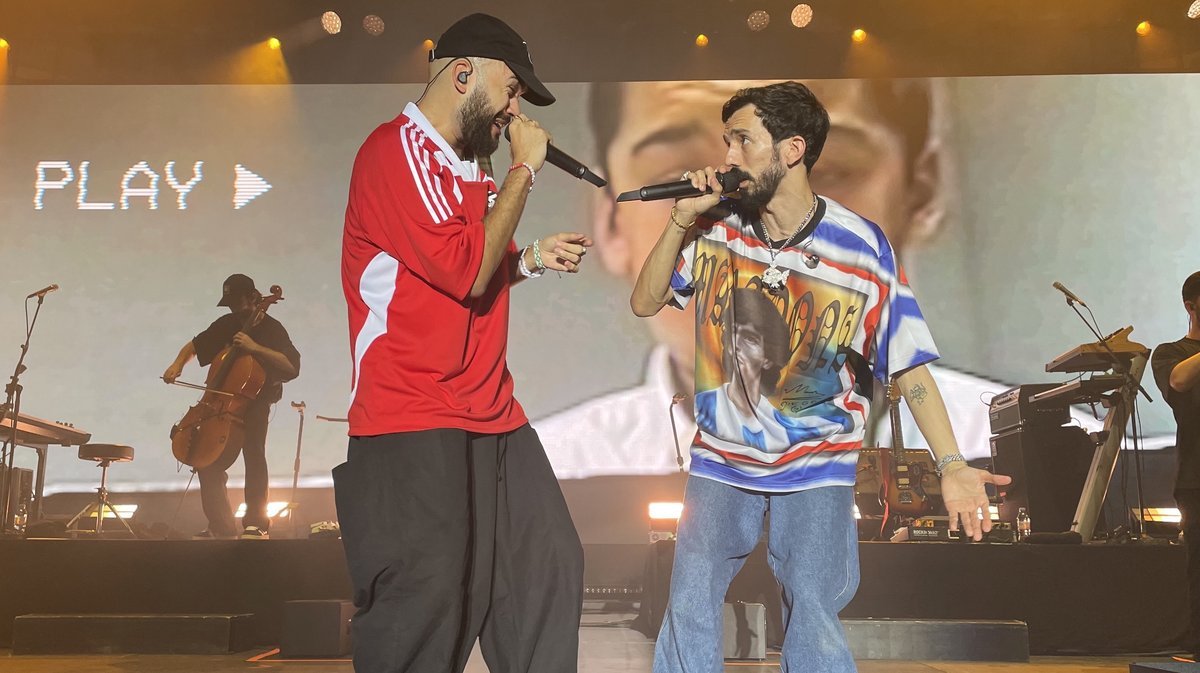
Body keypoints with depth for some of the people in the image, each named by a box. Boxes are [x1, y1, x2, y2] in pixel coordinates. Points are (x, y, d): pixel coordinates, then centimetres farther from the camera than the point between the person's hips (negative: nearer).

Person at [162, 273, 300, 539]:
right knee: (209, 462, 5)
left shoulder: (271, 328, -9)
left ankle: (257, 523, -21)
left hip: (256, 400, -6)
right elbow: (195, 345, 24)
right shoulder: (227, 324, 8)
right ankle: (221, 526, 17)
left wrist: (255, 347, -29)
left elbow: (292, 367, -24)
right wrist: (178, 364, 5)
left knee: (253, 451, -26)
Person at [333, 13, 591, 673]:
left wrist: (531, 258, 9)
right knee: (427, 614, -2)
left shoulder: (467, 167, 18)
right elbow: (465, 270, -19)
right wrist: (525, 169, -10)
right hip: (413, 430, -9)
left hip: (494, 421, 9)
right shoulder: (396, 149, -11)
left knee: (553, 571, 12)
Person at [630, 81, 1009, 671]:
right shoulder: (718, 228, -4)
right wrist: (680, 222, -11)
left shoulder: (861, 247, -13)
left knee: (812, 622, 1)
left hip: (816, 467, -2)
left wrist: (951, 464, -19)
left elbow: (908, 365, -10)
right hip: (721, 456, 3)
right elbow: (645, 303, 2)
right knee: (688, 609, 5)